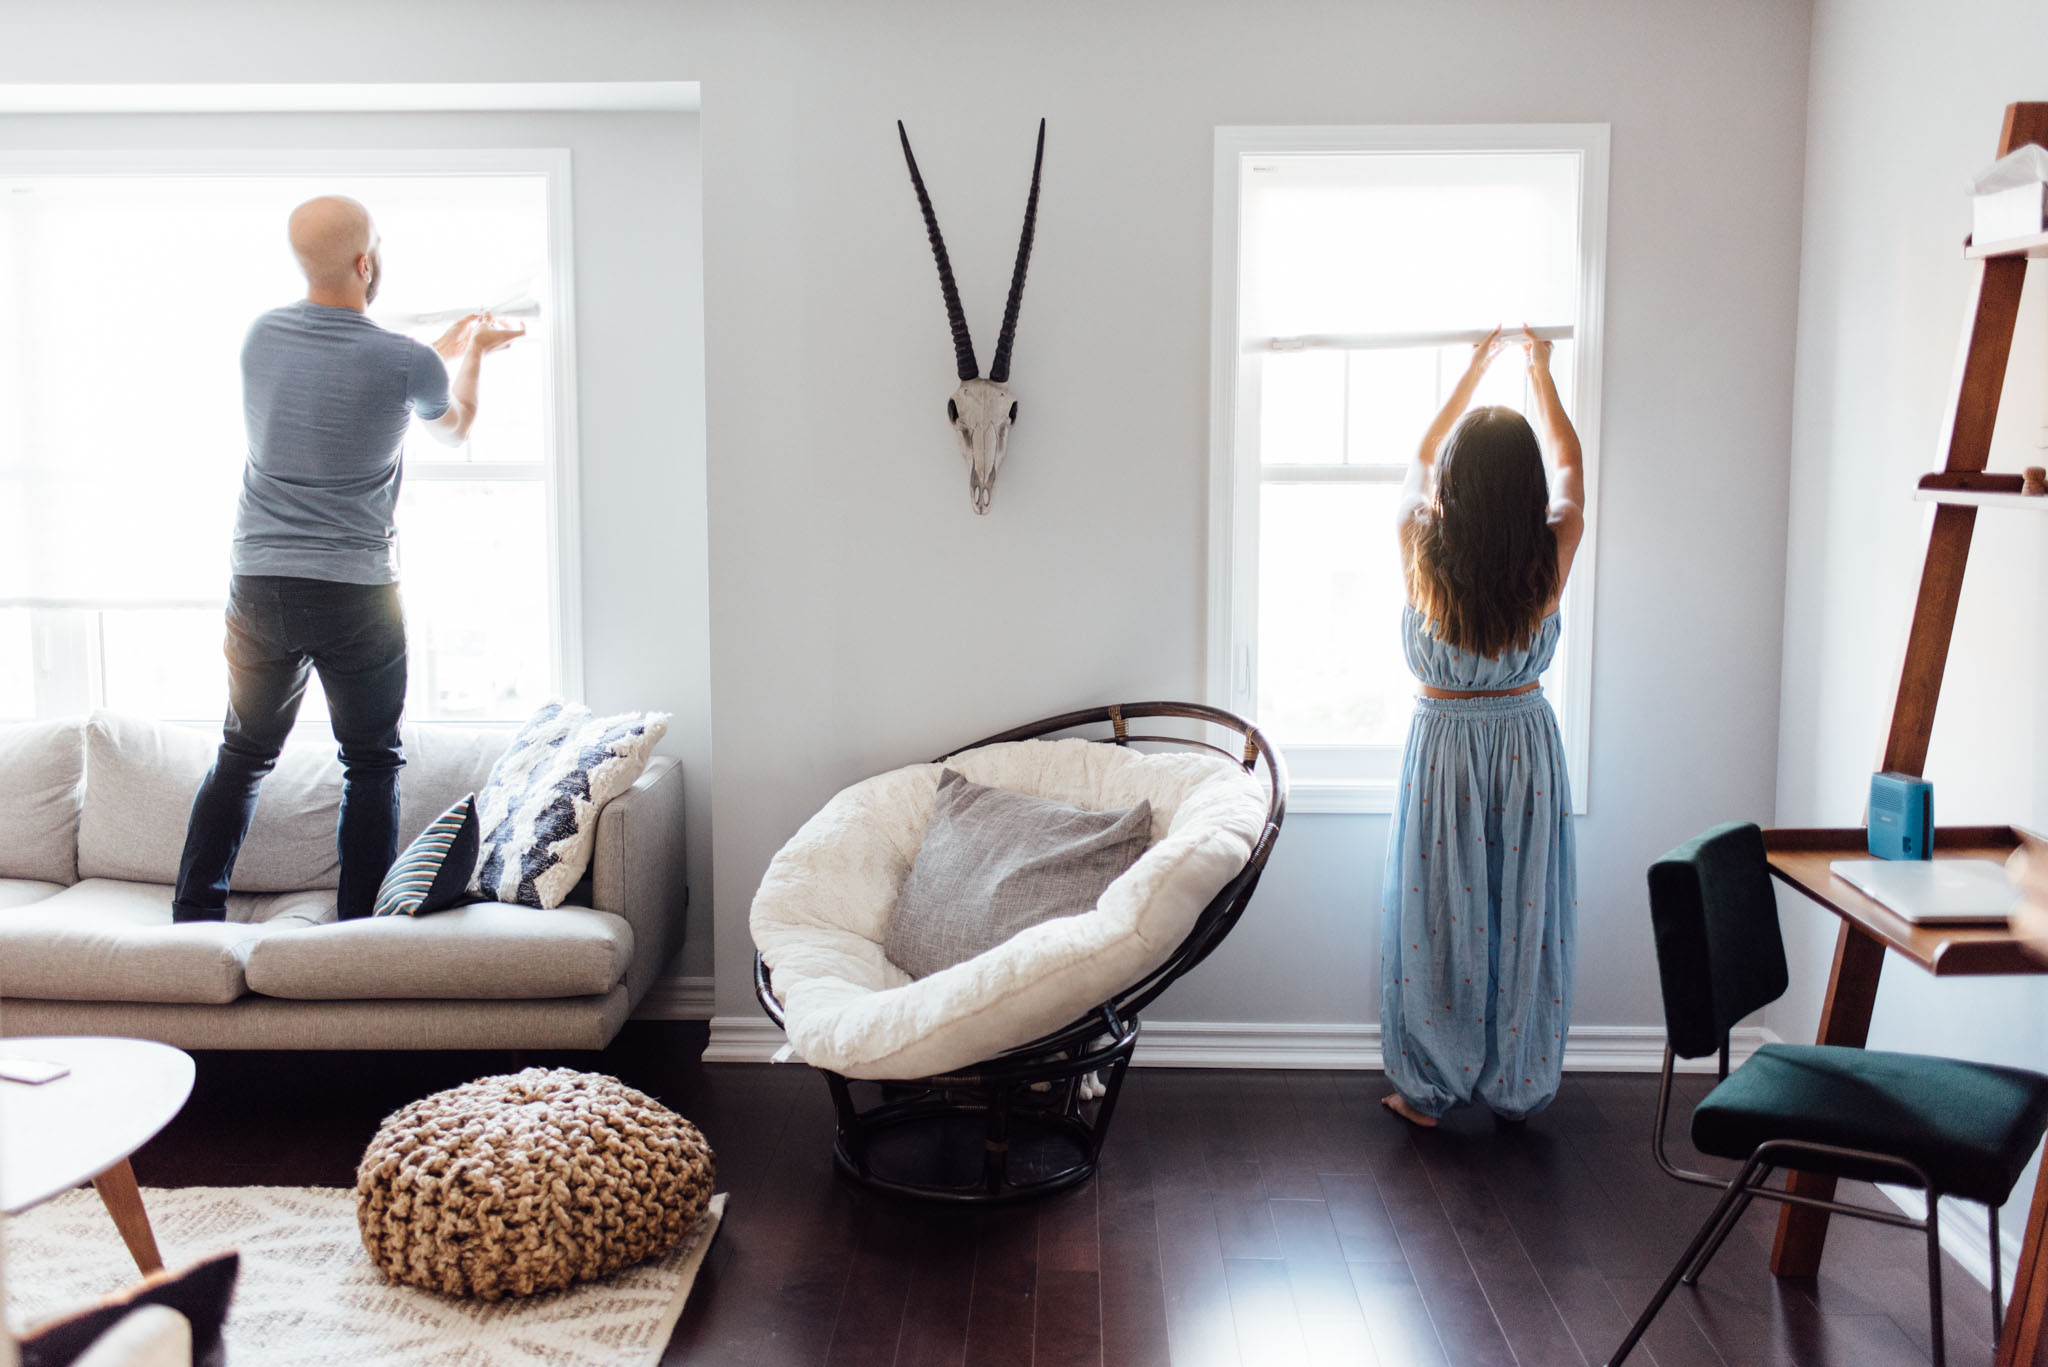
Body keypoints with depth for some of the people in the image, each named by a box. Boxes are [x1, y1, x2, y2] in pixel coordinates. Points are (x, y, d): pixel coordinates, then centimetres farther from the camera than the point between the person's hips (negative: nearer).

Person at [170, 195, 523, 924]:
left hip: (258, 584, 4)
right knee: (371, 763, 10)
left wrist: (449, 345, 32)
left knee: (242, 756, 17)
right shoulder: (406, 362, -12)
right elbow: (453, 426, 11)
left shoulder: (262, 335, 2)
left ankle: (193, 917, 17)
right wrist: (471, 352, 30)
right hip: (356, 591, -4)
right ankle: (361, 929, 11)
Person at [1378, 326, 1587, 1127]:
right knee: (1523, 916, 11)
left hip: (1444, 744, -1)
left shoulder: (1422, 555, -16)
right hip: (1526, 745, 1)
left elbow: (1422, 457, 5)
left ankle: (1426, 1090, 19)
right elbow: (1569, 464, 7)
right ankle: (1516, 1090, 23)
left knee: (1437, 916, 9)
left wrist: (1474, 371, 17)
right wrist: (1539, 372, 20)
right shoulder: (1551, 559, -14)